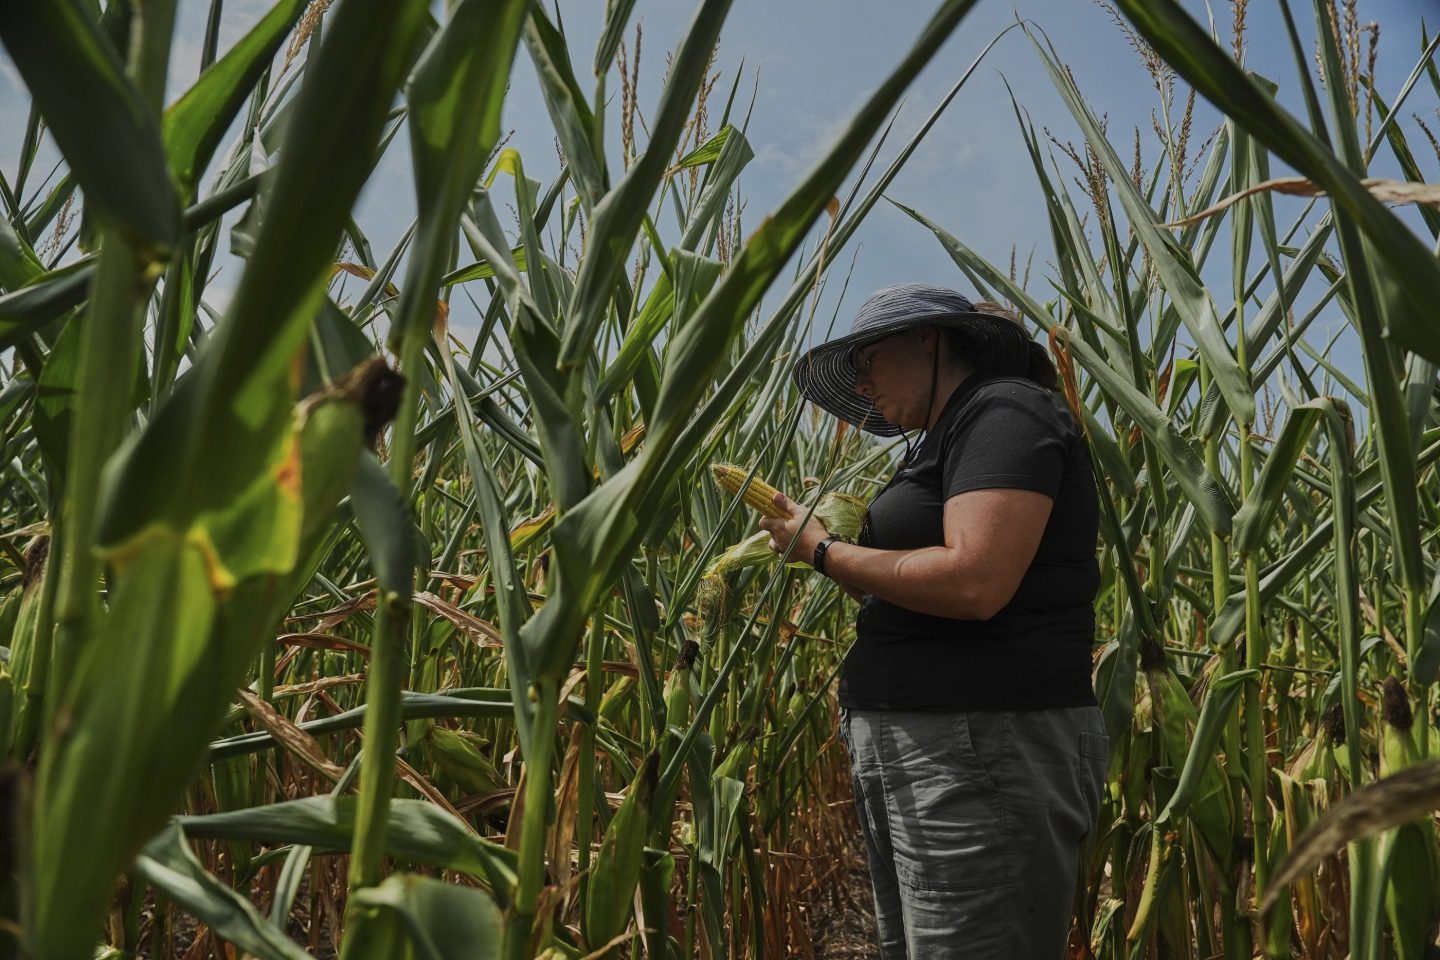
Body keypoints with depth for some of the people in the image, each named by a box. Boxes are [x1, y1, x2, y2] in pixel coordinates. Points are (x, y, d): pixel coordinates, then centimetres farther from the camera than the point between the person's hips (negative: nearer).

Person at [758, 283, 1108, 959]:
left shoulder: (1005, 410, -8)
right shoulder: (947, 440, 20)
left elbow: (975, 583, -23)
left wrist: (823, 551, -11)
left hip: (985, 756, -9)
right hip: (911, 752, 10)